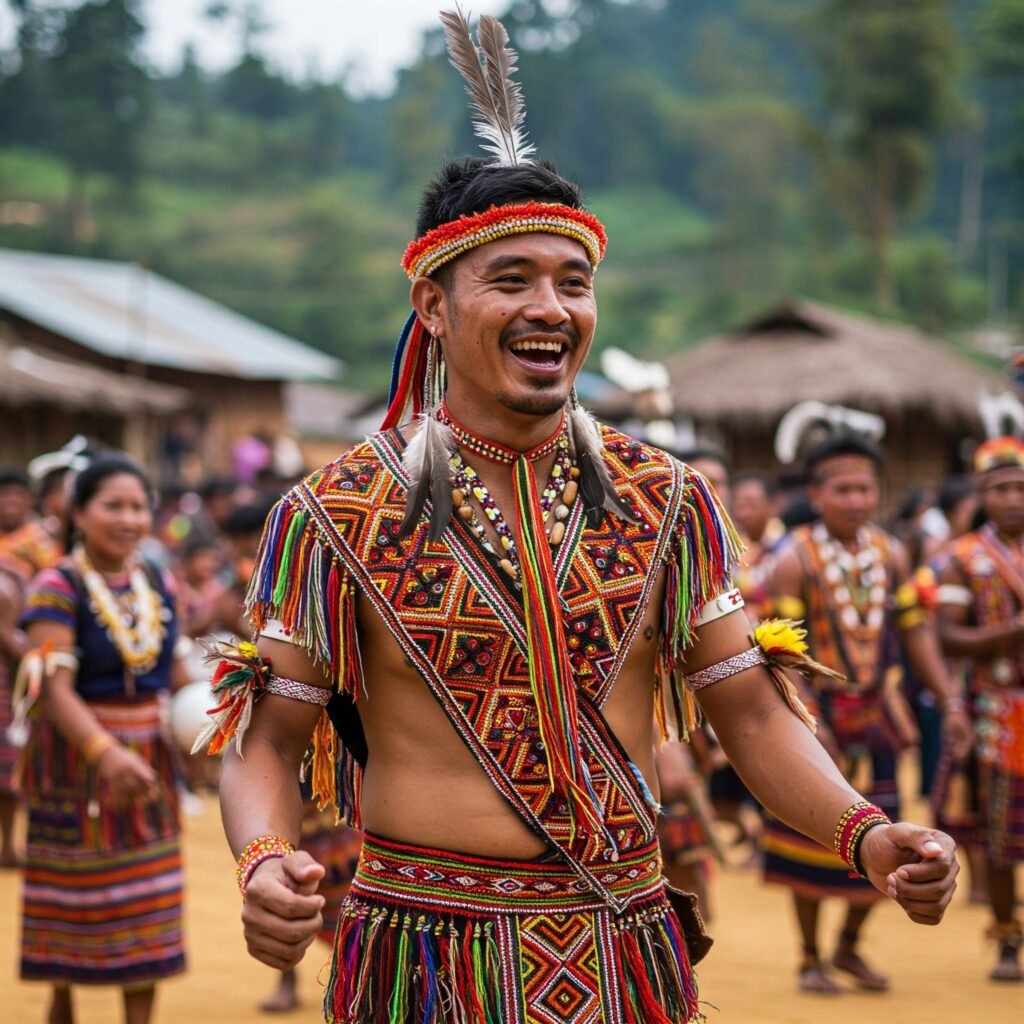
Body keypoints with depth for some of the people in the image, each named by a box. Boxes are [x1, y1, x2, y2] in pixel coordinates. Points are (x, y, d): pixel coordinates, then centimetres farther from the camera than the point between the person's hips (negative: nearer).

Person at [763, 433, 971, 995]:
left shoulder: (890, 553, 4)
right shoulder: (795, 558, -12)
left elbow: (916, 632, 7)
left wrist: (950, 701, -1)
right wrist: (807, 721, -27)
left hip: (875, 715, 5)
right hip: (816, 713, -5)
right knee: (812, 838, 3)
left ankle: (849, 947, 29)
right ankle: (811, 960, 18)